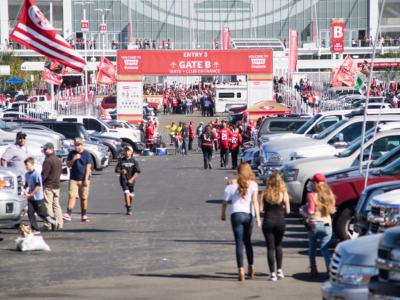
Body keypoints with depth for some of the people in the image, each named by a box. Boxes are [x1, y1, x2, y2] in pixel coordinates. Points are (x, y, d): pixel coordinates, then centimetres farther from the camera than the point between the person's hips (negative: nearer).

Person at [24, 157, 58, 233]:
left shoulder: (36, 174, -16)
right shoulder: (27, 174, 7)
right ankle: (35, 229, 3)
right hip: (30, 198, 7)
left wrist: (31, 194, -18)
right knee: (30, 213, -2)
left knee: (41, 213, 3)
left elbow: (38, 186, -18)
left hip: (38, 198, -7)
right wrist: (26, 191, -4)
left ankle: (53, 221, 26)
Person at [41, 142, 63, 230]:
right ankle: (60, 223, 11)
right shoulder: (58, 160, 12)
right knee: (56, 205, 12)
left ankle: (49, 224, -6)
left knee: (48, 205, -5)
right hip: (57, 185, 8)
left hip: (48, 186, -8)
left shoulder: (48, 160, -15)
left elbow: (44, 174, -17)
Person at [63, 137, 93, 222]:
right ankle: (68, 214, -18)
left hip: (83, 180, -1)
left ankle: (84, 215, 16)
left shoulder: (87, 154, -2)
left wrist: (86, 179, -12)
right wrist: (74, 159, -14)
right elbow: (68, 165, 4)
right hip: (73, 179, 1)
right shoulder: (72, 153, 8)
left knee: (84, 198, 5)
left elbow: (88, 167, -5)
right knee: (72, 196, -10)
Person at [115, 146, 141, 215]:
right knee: (126, 193, -15)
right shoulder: (121, 161, 1)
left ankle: (127, 204, 41)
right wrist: (121, 171, -23)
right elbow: (117, 170, 0)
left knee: (131, 195, 11)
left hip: (131, 181, 1)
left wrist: (132, 179, -16)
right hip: (123, 180, -1)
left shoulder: (134, 161, -2)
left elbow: (137, 172, -5)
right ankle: (128, 209, -12)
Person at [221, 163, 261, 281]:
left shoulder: (232, 184, 2)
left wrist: (223, 214, 20)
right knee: (247, 241, 19)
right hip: (249, 215, 1)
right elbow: (255, 201, -8)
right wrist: (258, 217, -12)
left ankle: (241, 270, -11)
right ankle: (251, 267, 21)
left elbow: (225, 201, 5)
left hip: (236, 214, -1)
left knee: (239, 243, -2)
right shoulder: (253, 184, 2)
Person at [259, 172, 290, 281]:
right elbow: (287, 210, -2)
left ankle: (272, 273, -2)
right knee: (278, 245, 21)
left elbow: (260, 209, -6)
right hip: (280, 221, 1)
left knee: (270, 248, 4)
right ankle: (279, 270, 16)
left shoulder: (264, 194, -4)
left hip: (268, 222, -1)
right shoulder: (284, 194, -4)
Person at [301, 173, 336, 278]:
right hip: (327, 224, 3)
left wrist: (303, 207, 7)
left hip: (314, 223, -3)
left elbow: (310, 211, -12)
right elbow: (332, 210, 9)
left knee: (312, 248, 14)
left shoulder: (312, 195, -10)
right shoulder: (330, 195, 4)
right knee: (324, 248, 2)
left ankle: (313, 270, 13)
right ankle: (329, 268, -20)